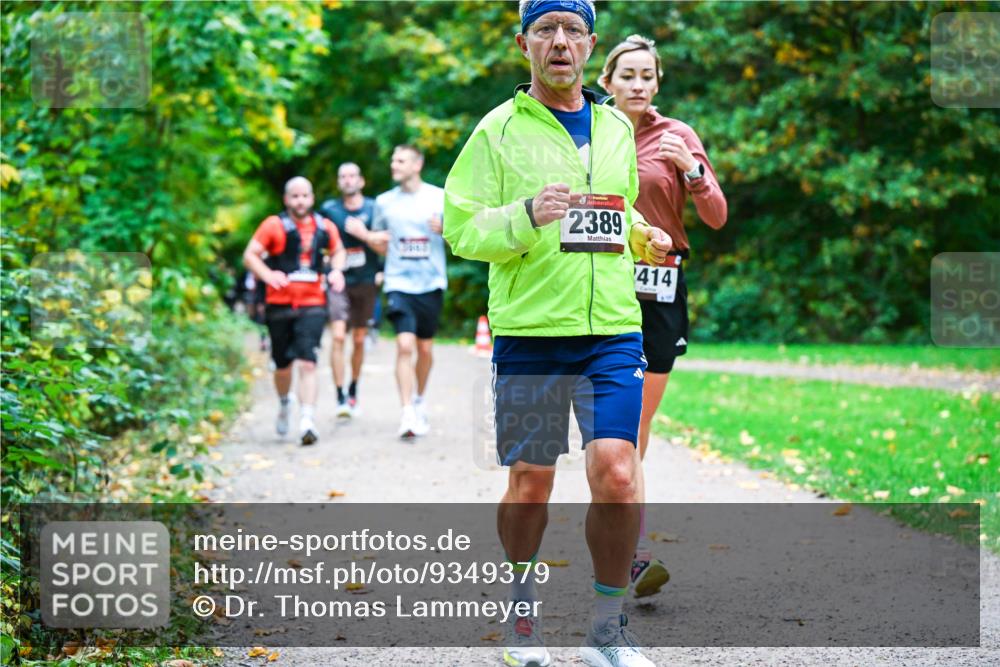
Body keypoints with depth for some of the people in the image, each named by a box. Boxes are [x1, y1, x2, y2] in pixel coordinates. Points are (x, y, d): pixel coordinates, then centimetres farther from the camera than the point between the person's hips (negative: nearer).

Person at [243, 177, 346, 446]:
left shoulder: (325, 227, 8)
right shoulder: (274, 226, -2)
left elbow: (338, 251, 27)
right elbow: (250, 255, -4)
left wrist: (336, 270, 7)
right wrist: (268, 275, -20)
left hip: (313, 305, 1)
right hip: (279, 305, 0)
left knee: (307, 364, -13)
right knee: (283, 364, 11)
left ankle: (307, 420, -17)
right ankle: (284, 404, 41)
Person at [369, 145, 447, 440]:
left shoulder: (440, 197, 1)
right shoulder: (385, 201, 6)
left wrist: (445, 229, -16)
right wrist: (374, 241, -6)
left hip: (431, 283, 1)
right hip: (399, 284, 0)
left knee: (425, 348, 11)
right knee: (405, 345, -16)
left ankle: (420, 400, 35)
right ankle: (407, 414, -17)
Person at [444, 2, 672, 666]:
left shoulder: (617, 127, 14)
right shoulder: (499, 129, 1)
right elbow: (461, 229, -4)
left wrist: (643, 235, 9)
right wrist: (527, 215, -21)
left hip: (613, 329, 3)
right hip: (529, 330, -2)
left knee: (616, 474, -10)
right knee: (530, 484, 5)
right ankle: (521, 606, 29)